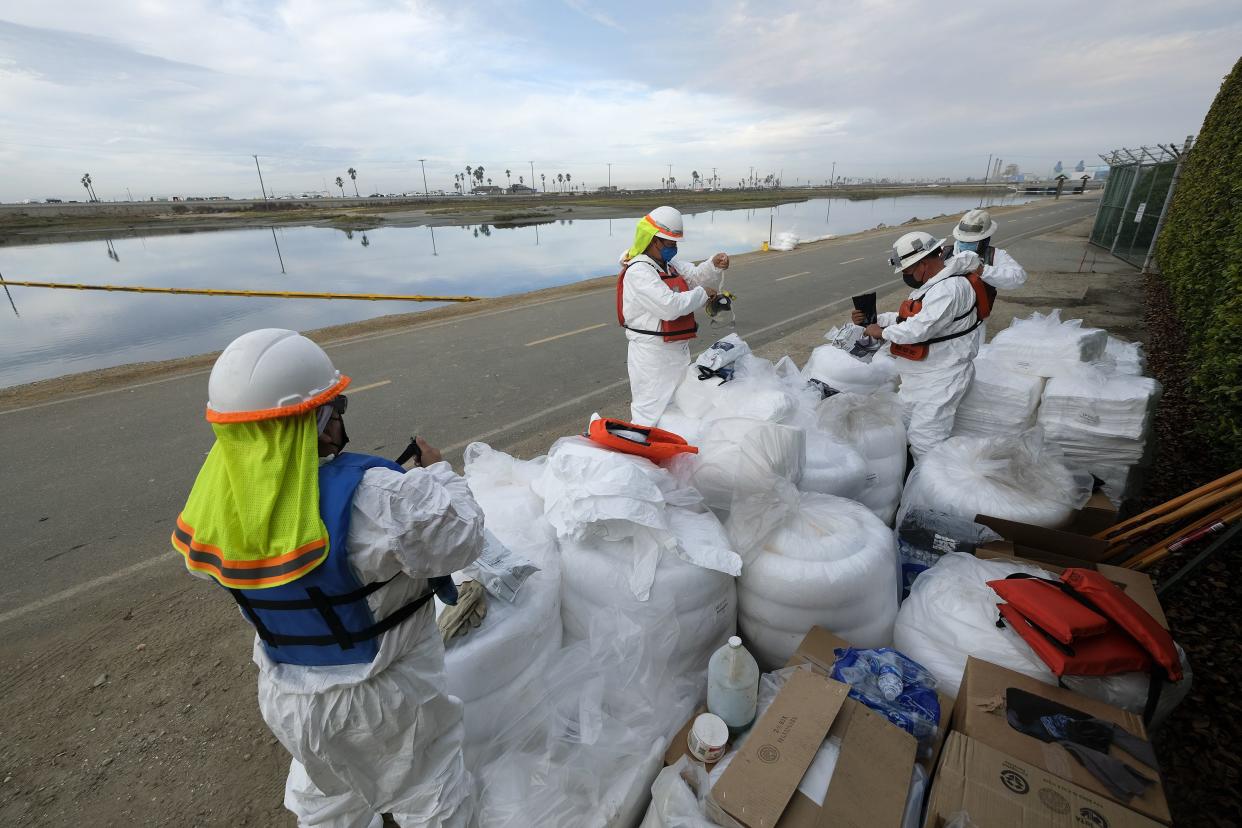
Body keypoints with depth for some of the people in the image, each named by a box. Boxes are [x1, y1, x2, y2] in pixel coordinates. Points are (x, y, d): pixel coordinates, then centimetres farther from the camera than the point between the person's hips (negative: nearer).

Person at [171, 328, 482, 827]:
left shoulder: (214, 503, -16)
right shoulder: (366, 497, -37)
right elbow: (459, 537, -27)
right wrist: (437, 472, -10)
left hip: (288, 696, 6)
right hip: (384, 698, -5)